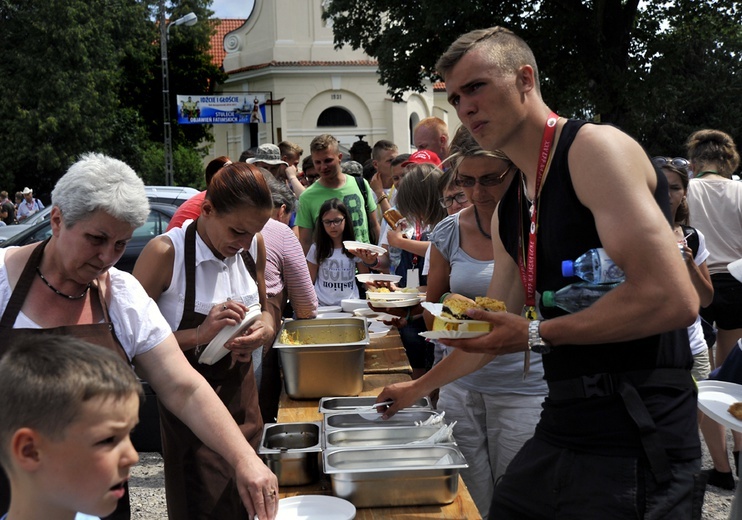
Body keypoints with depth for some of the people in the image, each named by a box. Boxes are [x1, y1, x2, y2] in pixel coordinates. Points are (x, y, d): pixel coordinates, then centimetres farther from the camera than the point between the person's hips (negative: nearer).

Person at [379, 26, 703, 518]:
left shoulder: (594, 148, -12)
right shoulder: (508, 208, 14)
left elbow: (673, 297, -22)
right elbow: (497, 330, 25)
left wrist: (538, 335, -17)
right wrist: (420, 386, 29)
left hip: (635, 443, -8)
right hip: (562, 429, 8)